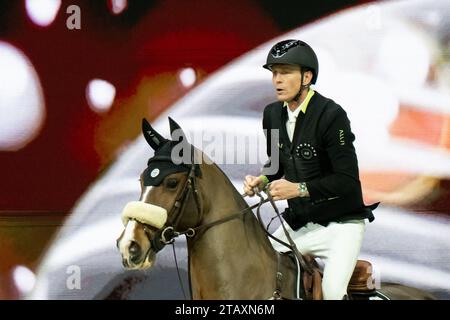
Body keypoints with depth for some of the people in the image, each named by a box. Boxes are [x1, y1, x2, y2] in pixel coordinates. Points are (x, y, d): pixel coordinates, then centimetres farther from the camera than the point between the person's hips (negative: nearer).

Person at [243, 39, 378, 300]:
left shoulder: (331, 115, -19)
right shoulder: (273, 114, 3)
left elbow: (348, 180, -21)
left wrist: (300, 189, -29)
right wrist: (261, 181, -4)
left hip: (340, 222, -7)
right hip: (297, 223, 7)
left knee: (332, 292, -24)